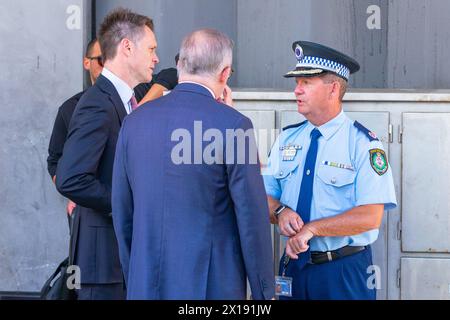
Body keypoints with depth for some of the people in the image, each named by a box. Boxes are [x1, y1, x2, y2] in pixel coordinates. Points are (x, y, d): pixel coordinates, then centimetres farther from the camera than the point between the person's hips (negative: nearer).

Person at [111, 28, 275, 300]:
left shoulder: (135, 121, 4)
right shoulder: (232, 125, -11)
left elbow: (122, 211, 10)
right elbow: (252, 217, -9)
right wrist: (264, 291, 1)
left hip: (144, 284, 5)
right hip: (211, 286, -5)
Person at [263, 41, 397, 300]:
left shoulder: (363, 144, -10)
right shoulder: (287, 139, 7)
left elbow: (370, 217, -18)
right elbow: (265, 197, 7)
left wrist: (311, 228, -23)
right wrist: (280, 212, -15)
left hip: (345, 271, -4)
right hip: (293, 266, 4)